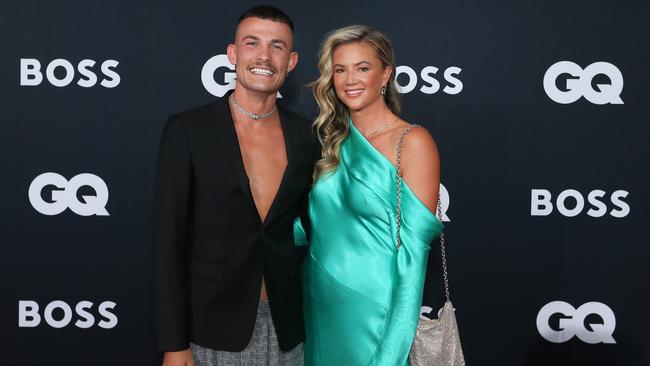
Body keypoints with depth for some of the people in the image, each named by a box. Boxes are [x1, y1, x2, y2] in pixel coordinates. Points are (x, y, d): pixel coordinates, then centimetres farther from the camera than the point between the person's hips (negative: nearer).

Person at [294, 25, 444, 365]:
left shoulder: (412, 142, -12)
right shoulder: (333, 140, 5)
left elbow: (413, 251, -15)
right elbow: (312, 226, 9)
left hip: (371, 312, -5)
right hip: (319, 306, 5)